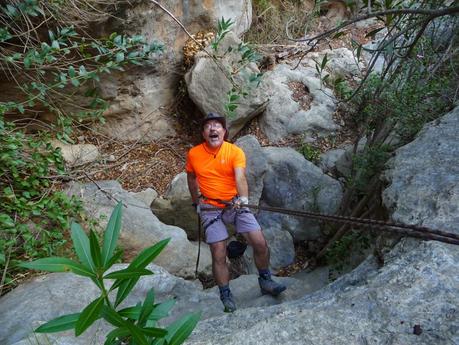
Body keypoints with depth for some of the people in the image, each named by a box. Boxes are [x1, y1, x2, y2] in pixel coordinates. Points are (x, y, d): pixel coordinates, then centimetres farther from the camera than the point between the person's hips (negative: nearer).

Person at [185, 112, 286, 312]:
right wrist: (197, 202, 13)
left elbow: (240, 178, -26)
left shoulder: (235, 152, -11)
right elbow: (191, 178, 13)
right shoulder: (194, 154, -4)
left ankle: (265, 281, 22)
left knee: (260, 243, -4)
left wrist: (243, 199, -43)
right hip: (210, 209, 0)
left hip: (235, 204, 0)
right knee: (219, 255, -3)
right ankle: (226, 296, 18)